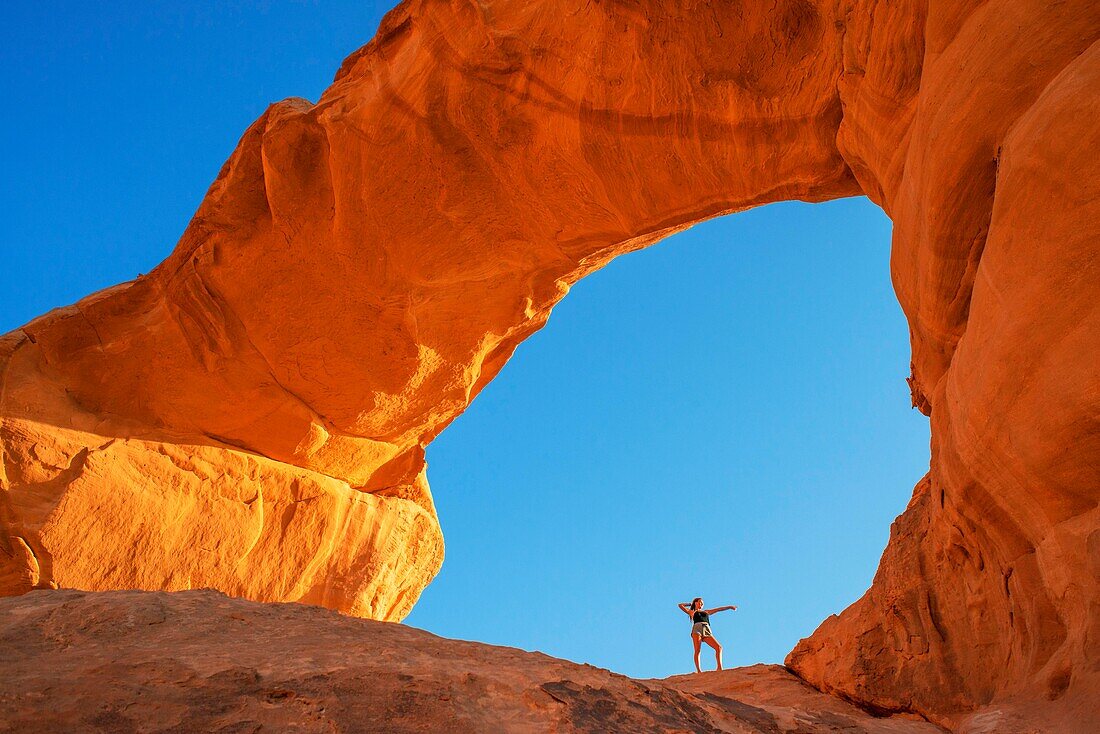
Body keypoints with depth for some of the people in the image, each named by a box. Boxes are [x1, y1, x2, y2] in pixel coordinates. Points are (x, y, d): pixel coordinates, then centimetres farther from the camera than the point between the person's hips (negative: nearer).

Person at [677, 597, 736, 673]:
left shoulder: (706, 612, 35)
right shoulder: (691, 612, 25)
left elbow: (718, 609, 32)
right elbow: (680, 605, 22)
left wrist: (729, 607, 28)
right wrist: (690, 604, 35)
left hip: (707, 630, 4)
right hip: (697, 629, -4)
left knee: (719, 647, -13)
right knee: (697, 650, -17)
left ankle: (719, 667, -17)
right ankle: (698, 670, -26)